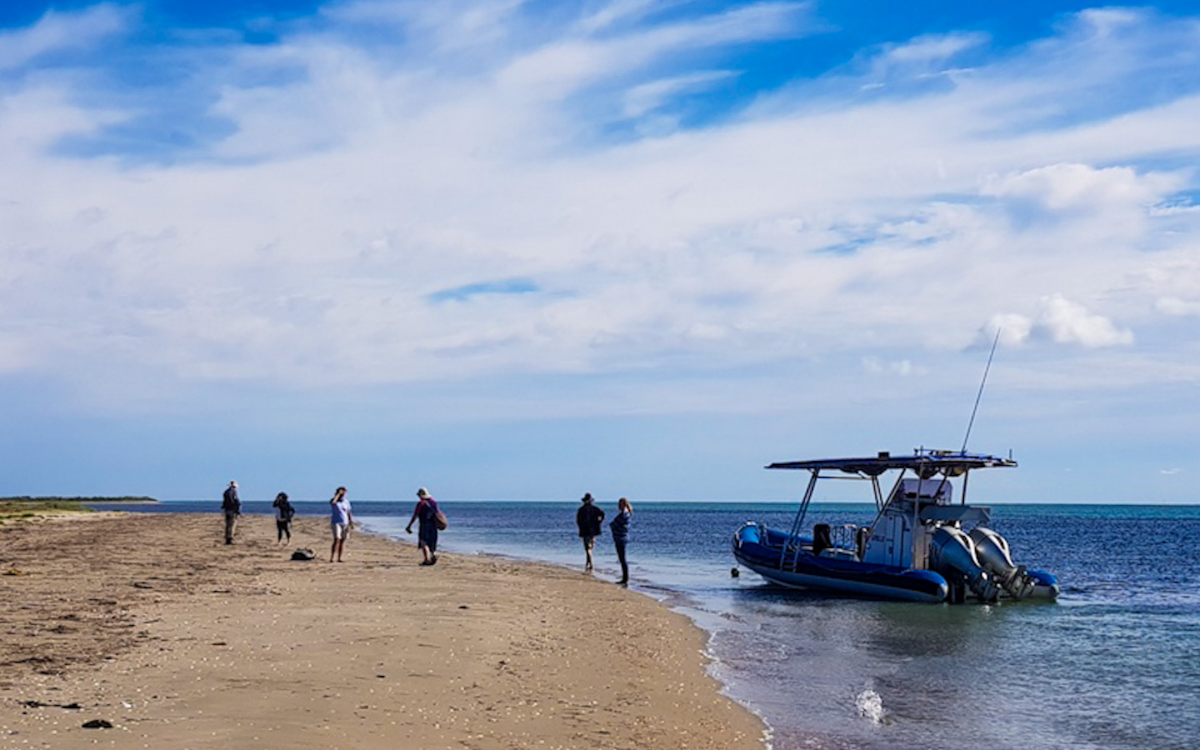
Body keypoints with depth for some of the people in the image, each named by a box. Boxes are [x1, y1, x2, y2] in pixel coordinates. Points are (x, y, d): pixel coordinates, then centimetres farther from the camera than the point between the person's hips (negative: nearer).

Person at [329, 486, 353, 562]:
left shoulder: (346, 502, 8)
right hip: (336, 523, -5)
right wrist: (338, 494, -20)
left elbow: (348, 513, 12)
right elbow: (332, 502, -30)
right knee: (337, 540, -18)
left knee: (342, 541, 4)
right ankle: (331, 558, -19)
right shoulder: (334, 501, -4)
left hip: (345, 523, 5)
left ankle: (339, 558, 9)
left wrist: (351, 522, 3)